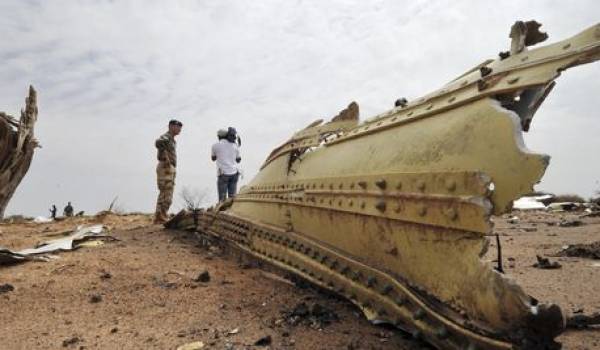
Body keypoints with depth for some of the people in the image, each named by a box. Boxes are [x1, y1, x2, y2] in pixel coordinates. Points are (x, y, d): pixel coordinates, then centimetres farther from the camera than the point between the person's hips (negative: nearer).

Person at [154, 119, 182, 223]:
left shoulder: (171, 139, 19)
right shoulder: (165, 137, -11)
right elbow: (158, 143, -36)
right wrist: (166, 158, -28)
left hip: (169, 169, 10)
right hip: (165, 169, -10)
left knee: (164, 195, 12)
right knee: (166, 195, -9)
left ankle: (159, 218, 18)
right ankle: (161, 218, -5)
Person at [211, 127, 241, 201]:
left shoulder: (215, 146, 0)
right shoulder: (235, 146, 7)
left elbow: (213, 158, 19)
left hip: (223, 174, -3)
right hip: (234, 174, 4)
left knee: (222, 199, 1)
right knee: (232, 198, 8)